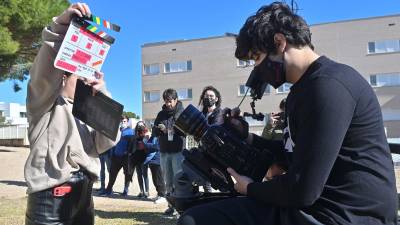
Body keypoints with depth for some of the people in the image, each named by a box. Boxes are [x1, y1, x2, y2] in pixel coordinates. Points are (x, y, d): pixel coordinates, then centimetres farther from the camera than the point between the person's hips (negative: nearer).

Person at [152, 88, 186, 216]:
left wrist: (175, 130, -21)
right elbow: (154, 132, 12)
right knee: (168, 181, 10)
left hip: (178, 151, -4)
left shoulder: (183, 112, 2)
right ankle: (171, 205, 19)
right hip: (164, 151, 4)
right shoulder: (161, 114, 13)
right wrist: (159, 128, -10)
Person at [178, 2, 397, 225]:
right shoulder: (305, 89, 14)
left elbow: (302, 191, -23)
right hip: (319, 204, 10)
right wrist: (248, 139, 15)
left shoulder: (328, 85, -20)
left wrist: (251, 189, -5)